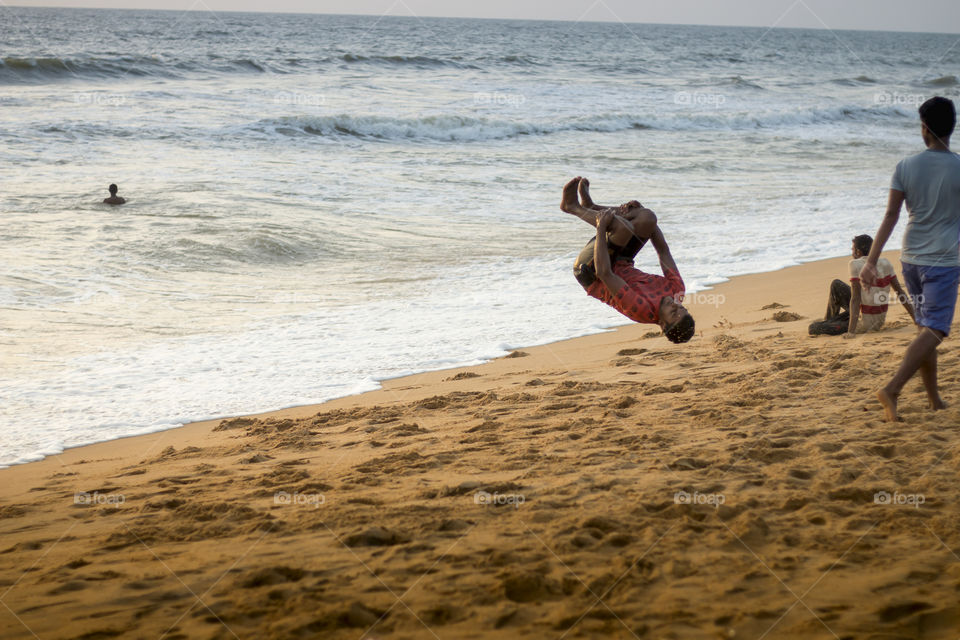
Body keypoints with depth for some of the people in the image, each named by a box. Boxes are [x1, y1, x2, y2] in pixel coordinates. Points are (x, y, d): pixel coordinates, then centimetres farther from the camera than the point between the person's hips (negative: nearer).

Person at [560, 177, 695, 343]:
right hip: (622, 267, 7)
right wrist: (644, 216, -7)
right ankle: (590, 207, 11)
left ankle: (575, 207, -4)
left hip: (592, 277, -7)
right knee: (647, 218, -8)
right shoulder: (677, 291, -22)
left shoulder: (641, 309, -41)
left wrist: (601, 228, -35)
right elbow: (664, 251, -9)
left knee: (623, 227, -31)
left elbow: (604, 274, -41)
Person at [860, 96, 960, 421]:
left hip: (911, 258, 5)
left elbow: (890, 216, -4)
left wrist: (871, 261, -2)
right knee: (933, 330, -6)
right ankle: (892, 389, -23)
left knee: (925, 327, 15)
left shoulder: (906, 167, -2)